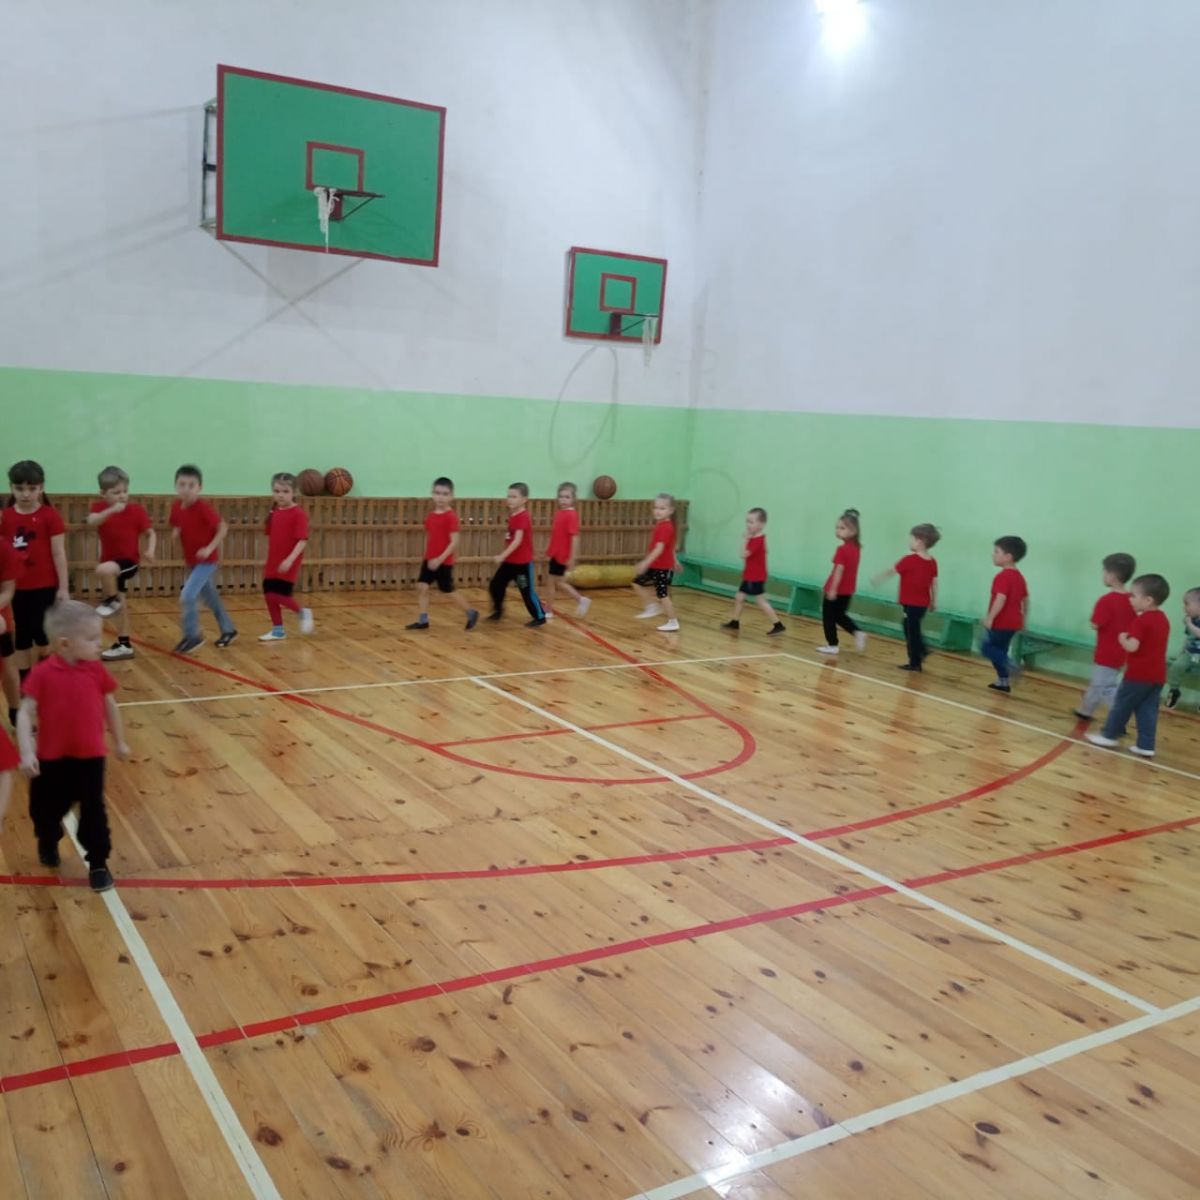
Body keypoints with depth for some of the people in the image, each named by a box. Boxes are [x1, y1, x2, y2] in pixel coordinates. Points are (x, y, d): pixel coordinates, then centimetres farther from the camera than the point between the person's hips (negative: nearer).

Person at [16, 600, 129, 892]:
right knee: (47, 810, 18)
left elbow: (110, 706, 8)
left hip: (90, 757, 1)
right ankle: (48, 844, 49)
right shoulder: (42, 673, -16)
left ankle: (98, 864, 19)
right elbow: (25, 713, -15)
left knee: (94, 813, 5)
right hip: (52, 759, -1)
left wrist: (119, 741, 16)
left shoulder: (96, 670, -5)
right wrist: (26, 752, -24)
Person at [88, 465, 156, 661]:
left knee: (103, 570, -36)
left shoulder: (136, 510, -10)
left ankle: (111, 600, -9)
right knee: (120, 604, 13)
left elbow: (150, 533, -3)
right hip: (111, 563, 5)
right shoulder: (100, 508, -4)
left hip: (129, 561, -5)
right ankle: (124, 645, 24)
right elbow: (92, 522, -26)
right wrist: (111, 510, -42)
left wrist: (150, 550, -22)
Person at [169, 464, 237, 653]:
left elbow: (223, 528, -19)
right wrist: (176, 533, -8)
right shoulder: (176, 507, -2)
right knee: (210, 598, 19)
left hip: (206, 561, -7)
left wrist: (210, 548, -23)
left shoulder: (204, 508, -21)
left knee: (187, 597, -16)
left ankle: (192, 636, 0)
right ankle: (228, 630, 35)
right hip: (191, 561, 8)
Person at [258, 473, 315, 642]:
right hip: (272, 564, 7)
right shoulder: (274, 513, 8)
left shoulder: (298, 514, -15)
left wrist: (290, 560, -27)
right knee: (269, 594, 9)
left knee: (280, 596, -11)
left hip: (287, 565, -7)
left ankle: (303, 613, 15)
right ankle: (278, 630, 22)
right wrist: (270, 560, 14)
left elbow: (303, 541, -22)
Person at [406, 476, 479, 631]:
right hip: (429, 560, 7)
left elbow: (454, 542, -19)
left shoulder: (451, 517, -17)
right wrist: (427, 557, 16)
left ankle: (471, 613, 23)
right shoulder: (430, 516, 5)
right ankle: (422, 620, 11)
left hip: (444, 562, -7)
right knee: (421, 587, 2)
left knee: (448, 591, 5)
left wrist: (440, 559, -23)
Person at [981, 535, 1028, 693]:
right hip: (1013, 622, 9)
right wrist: (1022, 619, 24)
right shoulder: (1019, 576, 11)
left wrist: (990, 618, -27)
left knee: (987, 648, 2)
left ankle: (1009, 664, -19)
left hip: (1001, 622, -9)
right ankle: (1003, 682, 19)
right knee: (1000, 650, 17)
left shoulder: (1002, 576, -18)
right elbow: (1025, 599, 16)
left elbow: (1001, 599, -28)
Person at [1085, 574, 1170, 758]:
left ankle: (1109, 735, 19)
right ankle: (1146, 746, 7)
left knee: (1122, 705, 7)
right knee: (1148, 711, 8)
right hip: (1157, 676, 8)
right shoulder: (1163, 620, 10)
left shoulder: (1140, 621, -17)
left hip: (1138, 675, -7)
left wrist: (1122, 639, -6)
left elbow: (1132, 646, -25)